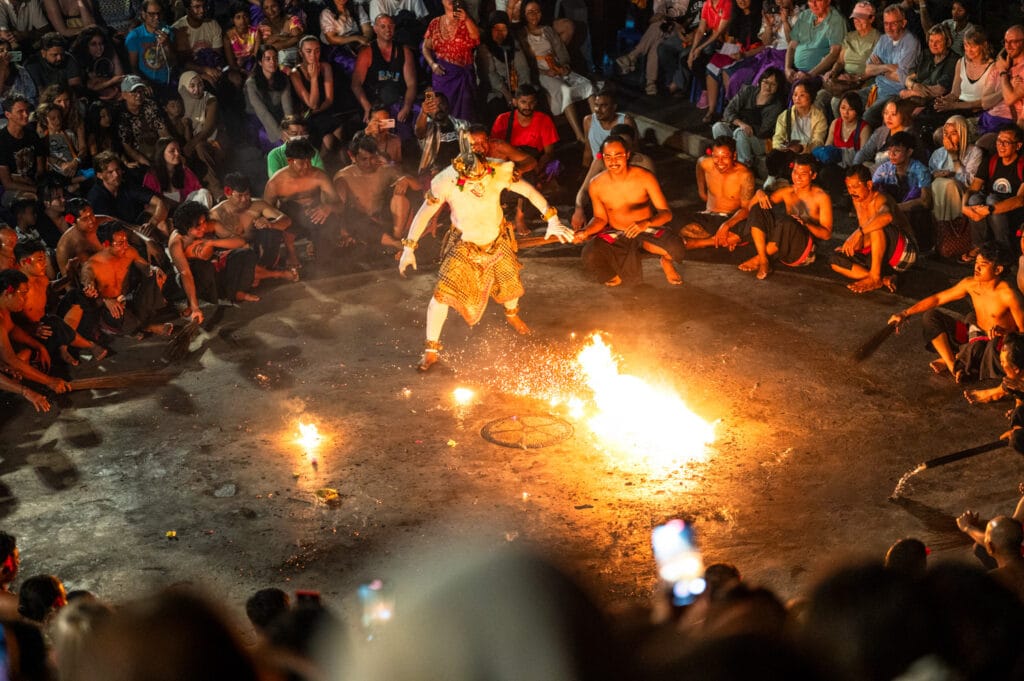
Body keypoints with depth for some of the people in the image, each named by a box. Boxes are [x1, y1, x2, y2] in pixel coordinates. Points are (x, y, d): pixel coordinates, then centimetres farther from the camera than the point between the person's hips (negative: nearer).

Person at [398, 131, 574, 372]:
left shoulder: (500, 173, -29)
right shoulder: (445, 183, -31)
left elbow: (529, 192, -15)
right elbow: (425, 213, -17)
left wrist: (552, 220, -19)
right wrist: (409, 247, -14)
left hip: (498, 241, 2)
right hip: (464, 246, -2)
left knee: (510, 285, 19)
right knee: (442, 294, -14)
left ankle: (512, 314, 58)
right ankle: (431, 350, 4)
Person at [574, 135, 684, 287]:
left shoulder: (645, 178, -17)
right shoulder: (596, 185, -12)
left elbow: (666, 213, -16)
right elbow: (600, 218, 3)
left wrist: (646, 223, -37)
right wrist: (585, 232, -19)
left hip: (646, 230, -1)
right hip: (616, 235, 1)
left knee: (676, 249, -33)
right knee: (590, 257, -32)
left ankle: (666, 262, 9)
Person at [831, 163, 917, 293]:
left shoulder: (879, 200, -19)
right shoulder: (857, 201, 7)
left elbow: (887, 216, -46)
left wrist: (859, 233, -48)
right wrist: (848, 245, -4)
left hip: (904, 252, -8)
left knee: (877, 226, -35)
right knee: (837, 260, -6)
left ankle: (875, 277, -25)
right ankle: (884, 278, -15)